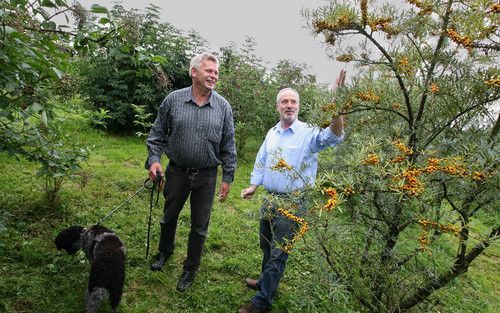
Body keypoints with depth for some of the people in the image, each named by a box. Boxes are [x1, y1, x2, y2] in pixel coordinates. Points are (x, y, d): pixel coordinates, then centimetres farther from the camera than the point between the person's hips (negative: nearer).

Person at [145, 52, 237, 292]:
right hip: (177, 172, 1)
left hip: (206, 177, 0)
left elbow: (228, 146, 1)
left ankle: (190, 269, 31)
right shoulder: (173, 99, -4)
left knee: (199, 227, 10)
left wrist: (227, 178, 0)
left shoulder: (223, 107, -3)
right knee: (169, 217, 21)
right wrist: (154, 159, -9)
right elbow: (157, 134, 4)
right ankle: (164, 252, 49)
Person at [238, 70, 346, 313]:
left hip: (292, 203, -6)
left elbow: (332, 136, -32)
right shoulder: (272, 133, 8)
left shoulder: (308, 133, -12)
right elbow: (261, 162, 17)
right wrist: (253, 185, 11)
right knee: (266, 245, 22)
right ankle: (266, 282, 45)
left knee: (278, 252, 3)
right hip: (270, 198, 7)